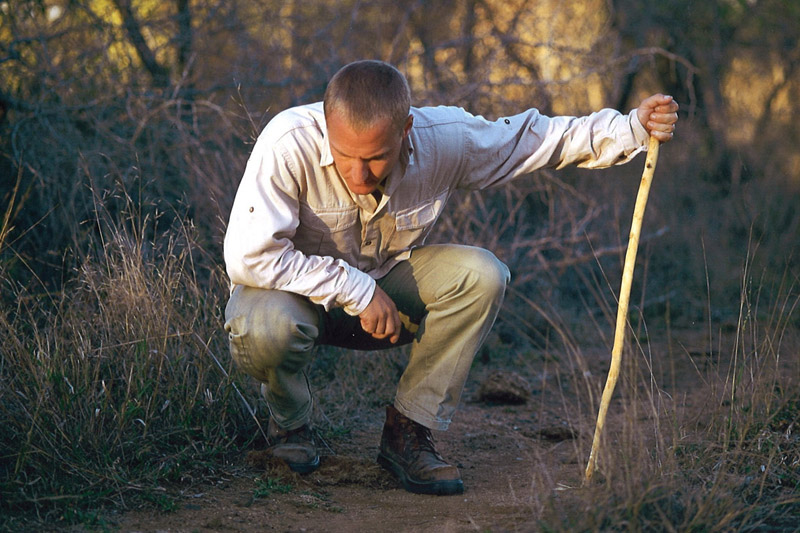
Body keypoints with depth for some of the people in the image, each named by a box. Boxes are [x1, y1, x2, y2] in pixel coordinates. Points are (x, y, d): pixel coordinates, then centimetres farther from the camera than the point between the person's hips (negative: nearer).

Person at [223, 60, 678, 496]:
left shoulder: (444, 139, -21)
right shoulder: (290, 143, -32)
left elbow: (532, 138, -3)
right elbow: (248, 256, -34)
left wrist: (633, 129, -12)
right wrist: (355, 290, -31)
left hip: (383, 287, 3)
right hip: (297, 291, -3)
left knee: (481, 275, -23)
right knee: (269, 327, -38)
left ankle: (407, 431, -9)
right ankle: (290, 421, -1)